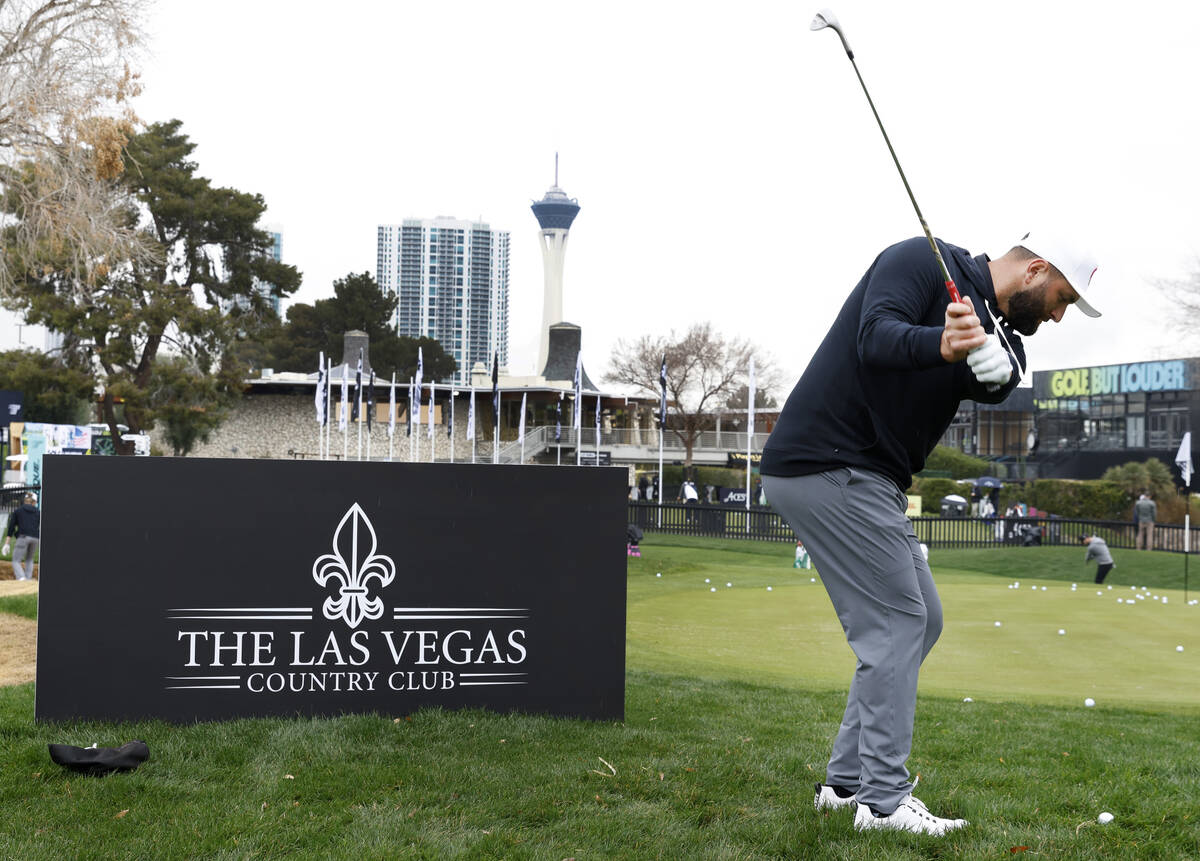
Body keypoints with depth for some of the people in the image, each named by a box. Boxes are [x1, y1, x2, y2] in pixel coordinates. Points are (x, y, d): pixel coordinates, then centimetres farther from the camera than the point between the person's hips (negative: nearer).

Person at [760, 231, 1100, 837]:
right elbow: (877, 337, -24)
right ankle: (883, 799, -6)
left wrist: (989, 358, -31)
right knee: (896, 621, -9)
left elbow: (999, 381, -7)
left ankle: (847, 779, 17)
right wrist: (938, 345, -45)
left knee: (921, 620, 12)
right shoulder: (922, 260, -7)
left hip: (869, 480, 10)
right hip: (827, 464, -10)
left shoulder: (999, 326, 15)